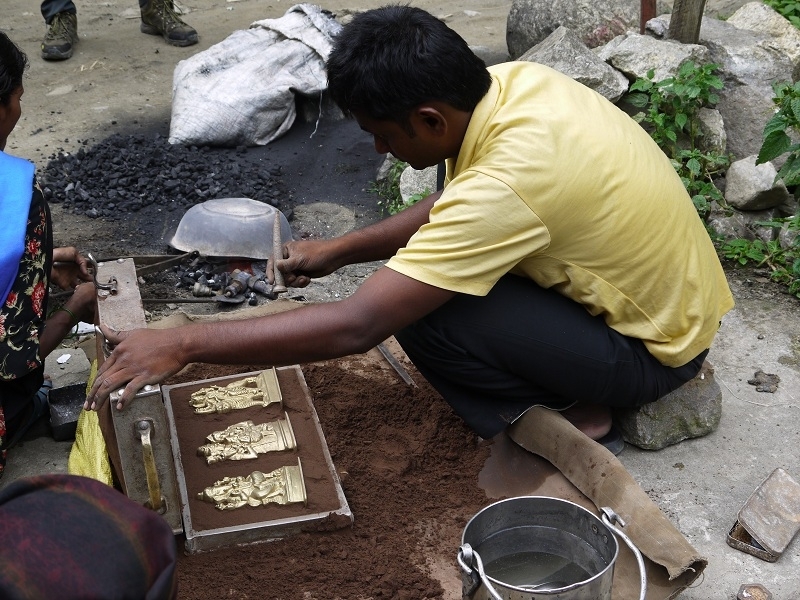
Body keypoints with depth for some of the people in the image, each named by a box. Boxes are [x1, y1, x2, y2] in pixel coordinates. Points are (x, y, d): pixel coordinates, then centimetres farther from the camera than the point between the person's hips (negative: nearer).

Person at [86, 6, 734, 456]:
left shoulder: (503, 185, -35)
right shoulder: (511, 81, -11)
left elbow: (355, 326, -33)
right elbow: (452, 208, 8)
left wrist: (181, 344, -28)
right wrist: (338, 250, 6)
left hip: (655, 346, -8)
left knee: (423, 313, -21)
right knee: (433, 263, 9)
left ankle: (577, 415, -3)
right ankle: (570, 389, 10)